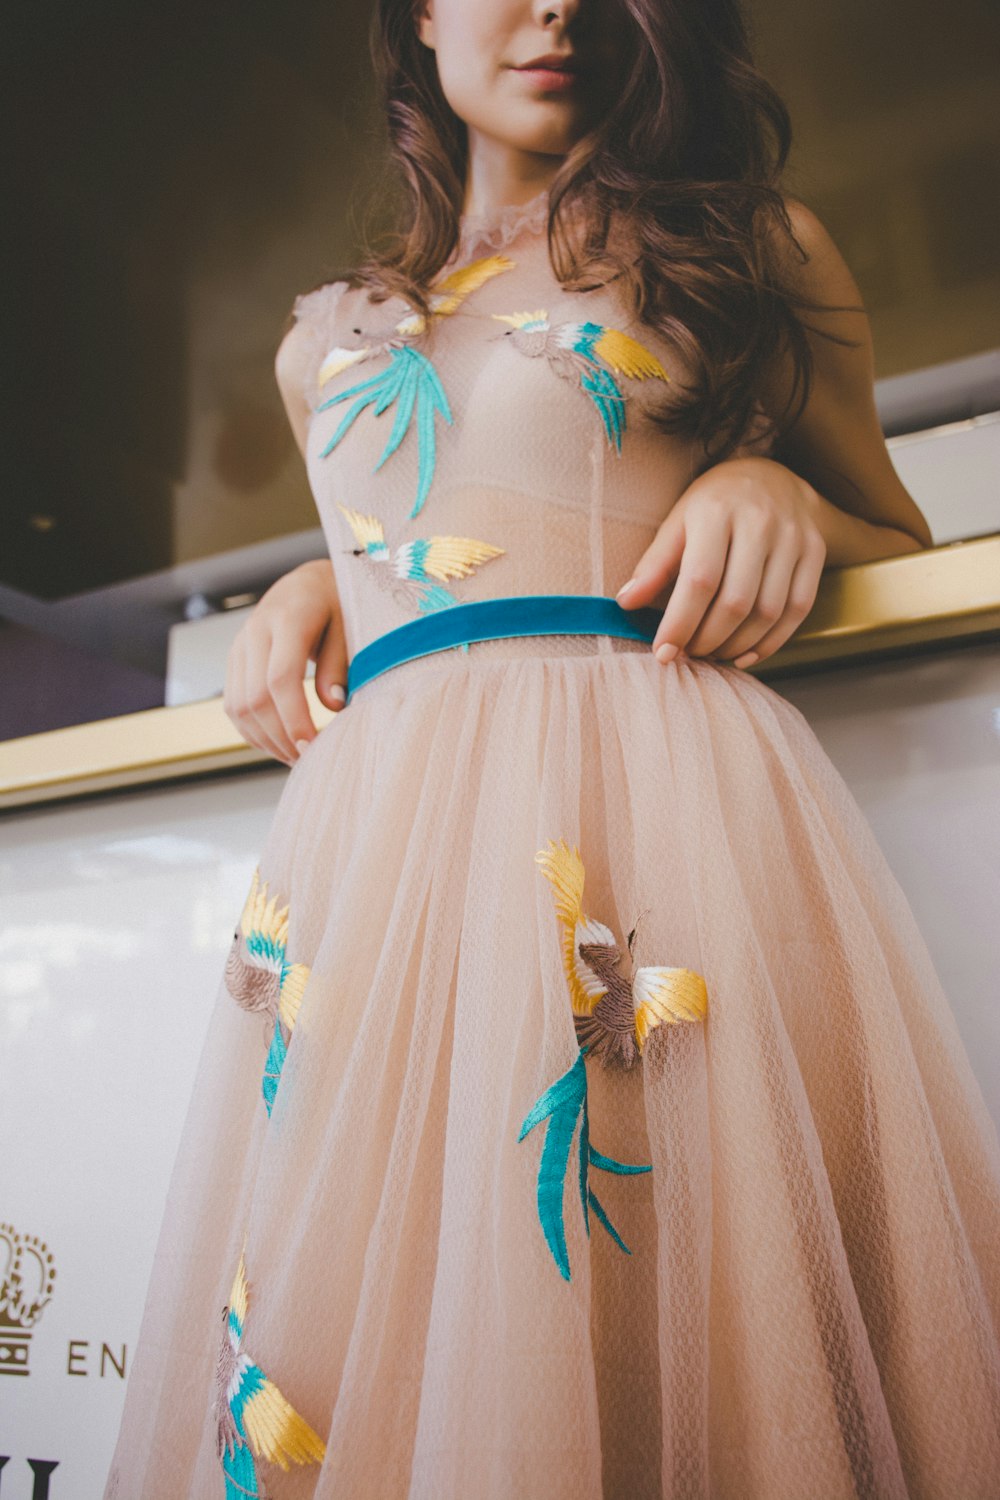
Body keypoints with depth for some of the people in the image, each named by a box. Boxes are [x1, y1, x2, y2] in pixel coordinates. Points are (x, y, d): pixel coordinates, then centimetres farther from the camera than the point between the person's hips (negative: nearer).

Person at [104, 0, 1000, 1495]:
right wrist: (313, 586, 13)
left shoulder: (752, 241, 17)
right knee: (333, 1359, 3)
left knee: (664, 1340, -6)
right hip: (368, 821, 4)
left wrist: (786, 495, -2)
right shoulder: (326, 340, 25)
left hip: (658, 792, -2)